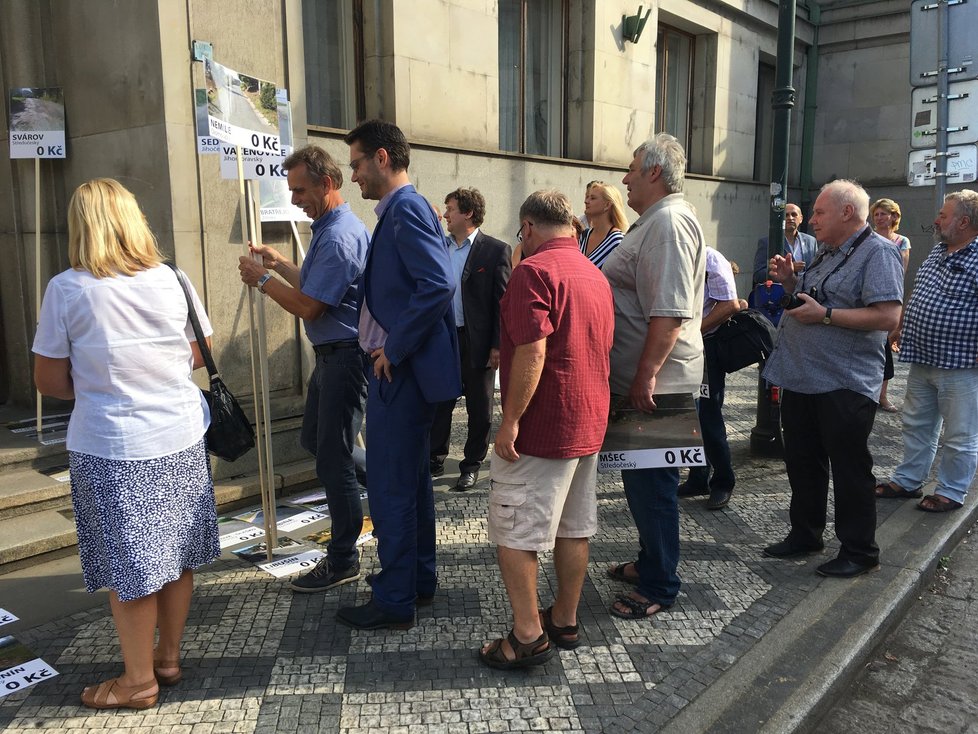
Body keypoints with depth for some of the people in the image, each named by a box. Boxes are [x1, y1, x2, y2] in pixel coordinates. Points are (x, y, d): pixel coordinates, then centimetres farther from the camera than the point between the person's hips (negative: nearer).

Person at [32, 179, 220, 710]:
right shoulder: (172, 280, -2)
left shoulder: (66, 290, -10)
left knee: (129, 566, 9)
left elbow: (50, 382, -5)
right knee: (177, 555, 16)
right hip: (180, 439, 4)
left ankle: (139, 679, 23)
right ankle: (169, 657, 32)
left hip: (110, 450, -3)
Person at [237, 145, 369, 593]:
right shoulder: (329, 228, 14)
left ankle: (343, 560, 11)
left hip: (344, 358, -11)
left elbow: (307, 306, -21)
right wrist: (280, 265, 13)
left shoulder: (339, 237, -21)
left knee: (332, 458, -2)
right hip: (331, 354, 11)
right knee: (314, 440, 22)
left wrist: (262, 280, -8)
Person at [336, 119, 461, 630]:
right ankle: (418, 576, 34)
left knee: (391, 485, -1)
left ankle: (395, 601, 13)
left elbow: (439, 285, -28)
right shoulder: (400, 211, 15)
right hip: (398, 368, 11)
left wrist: (394, 349, -21)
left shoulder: (406, 210, -16)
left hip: (400, 371, -11)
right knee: (411, 477, 19)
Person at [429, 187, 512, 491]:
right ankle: (435, 461, 25)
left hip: (477, 341, -4)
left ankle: (472, 466, 21)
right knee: (439, 404, 11)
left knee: (479, 409, 8)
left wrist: (497, 345, -12)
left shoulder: (495, 250, -6)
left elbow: (503, 301, -8)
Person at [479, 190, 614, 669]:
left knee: (512, 531, 1)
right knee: (574, 527, 15)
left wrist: (510, 422, -19)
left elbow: (532, 354, -24)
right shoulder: (596, 275, 12)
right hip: (589, 425, 9)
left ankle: (528, 636, 5)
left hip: (541, 428, -9)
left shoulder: (534, 271, -15)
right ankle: (566, 622, 26)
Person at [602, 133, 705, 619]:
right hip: (642, 378, 11)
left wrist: (646, 375, -26)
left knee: (651, 483, 0)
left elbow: (670, 312, -26)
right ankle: (650, 562, 35)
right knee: (643, 479, 20)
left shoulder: (670, 223, -17)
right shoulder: (655, 221, 18)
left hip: (656, 381, -11)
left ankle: (659, 587, 14)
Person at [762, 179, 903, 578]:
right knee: (802, 463, 17)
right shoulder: (828, 254, 15)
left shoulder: (877, 252, -13)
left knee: (850, 470, 4)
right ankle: (805, 534, 32)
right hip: (802, 380, 9)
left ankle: (859, 551, 19)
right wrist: (789, 280, 7)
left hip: (844, 387, -9)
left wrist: (824, 315, -22)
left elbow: (887, 317, -24)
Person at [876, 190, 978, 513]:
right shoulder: (938, 251, 10)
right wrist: (902, 325, 17)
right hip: (922, 361, 9)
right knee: (916, 426, 18)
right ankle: (907, 481, 31)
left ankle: (951, 492, 21)